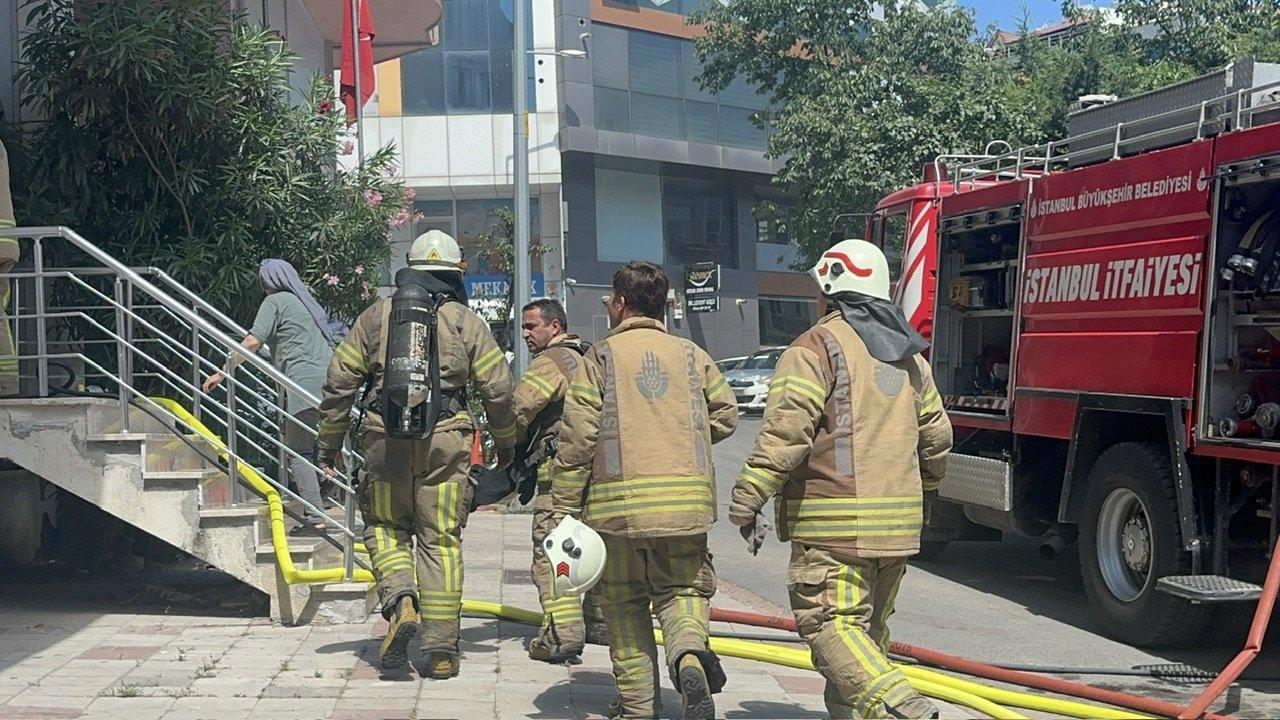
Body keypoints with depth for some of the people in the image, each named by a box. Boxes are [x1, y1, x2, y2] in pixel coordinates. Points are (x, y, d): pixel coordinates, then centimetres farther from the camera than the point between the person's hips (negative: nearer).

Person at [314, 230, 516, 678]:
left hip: (386, 439, 1)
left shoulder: (376, 316, 9)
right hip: (445, 442, 0)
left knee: (385, 528, 17)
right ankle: (441, 653, 5)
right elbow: (498, 389, 4)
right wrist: (505, 444, 18)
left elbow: (340, 381, 7)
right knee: (441, 542, 5)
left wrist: (328, 443, 15)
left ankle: (400, 603, -9)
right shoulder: (466, 322, 5)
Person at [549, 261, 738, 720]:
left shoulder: (601, 357, 2)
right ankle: (689, 656, -21)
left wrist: (563, 507, 0)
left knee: (624, 600, 12)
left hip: (620, 500, -2)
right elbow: (726, 416, 12)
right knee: (683, 589, 11)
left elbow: (577, 437, -3)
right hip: (687, 498, 2)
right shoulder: (692, 355, 12)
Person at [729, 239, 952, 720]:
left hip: (833, 522, -7)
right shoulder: (910, 356, 16)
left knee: (830, 624, -8)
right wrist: (922, 489, 37)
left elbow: (785, 431, -18)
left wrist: (747, 499, -15)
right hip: (897, 524, 8)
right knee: (870, 628, 18)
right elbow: (936, 437, 20)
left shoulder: (816, 347, -8)